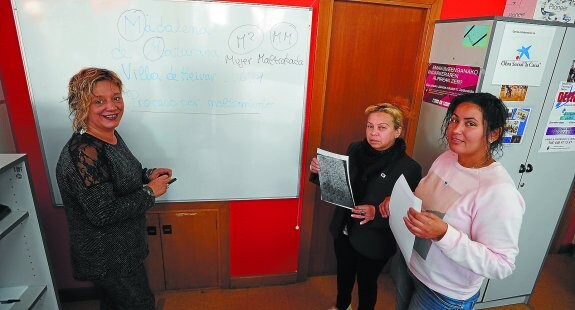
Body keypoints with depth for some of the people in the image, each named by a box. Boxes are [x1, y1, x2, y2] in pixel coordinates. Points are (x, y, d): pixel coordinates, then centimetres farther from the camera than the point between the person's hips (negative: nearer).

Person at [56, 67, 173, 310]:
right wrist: (150, 192, -22)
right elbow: (102, 213, -31)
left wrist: (148, 175, -3)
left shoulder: (111, 136, -1)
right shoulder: (83, 152, -29)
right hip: (107, 260, -9)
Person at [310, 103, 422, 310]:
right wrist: (321, 172, -16)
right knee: (344, 273, 27)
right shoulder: (355, 149, -7)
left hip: (373, 242, -4)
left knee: (367, 282, 20)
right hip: (343, 231, 5)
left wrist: (377, 214, -32)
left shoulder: (409, 168, -20)